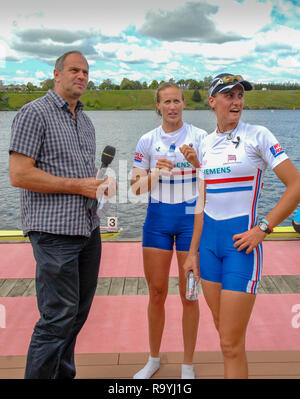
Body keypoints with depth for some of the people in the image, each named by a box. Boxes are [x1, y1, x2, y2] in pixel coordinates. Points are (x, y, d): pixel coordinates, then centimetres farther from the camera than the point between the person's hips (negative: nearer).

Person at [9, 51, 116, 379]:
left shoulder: (85, 121, 18)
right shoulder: (34, 113, -6)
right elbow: (19, 175, -15)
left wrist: (100, 186, 3)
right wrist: (77, 186, -15)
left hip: (88, 228, 8)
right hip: (55, 231, -8)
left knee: (78, 313, 14)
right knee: (58, 318, -5)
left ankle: (63, 373, 30)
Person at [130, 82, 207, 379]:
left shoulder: (199, 137, -2)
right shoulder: (147, 141, 3)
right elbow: (136, 187, 2)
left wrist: (195, 162, -22)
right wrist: (156, 172, -16)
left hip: (191, 217, -2)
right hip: (157, 219, 2)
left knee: (189, 295, 5)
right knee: (156, 293, 9)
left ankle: (187, 365, 23)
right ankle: (154, 359, 30)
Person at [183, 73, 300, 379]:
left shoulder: (257, 135, -6)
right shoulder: (207, 143, 10)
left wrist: (262, 229, -13)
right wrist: (193, 251, 12)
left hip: (241, 242, -5)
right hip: (209, 240, 6)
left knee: (231, 344, -3)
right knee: (223, 330, 17)